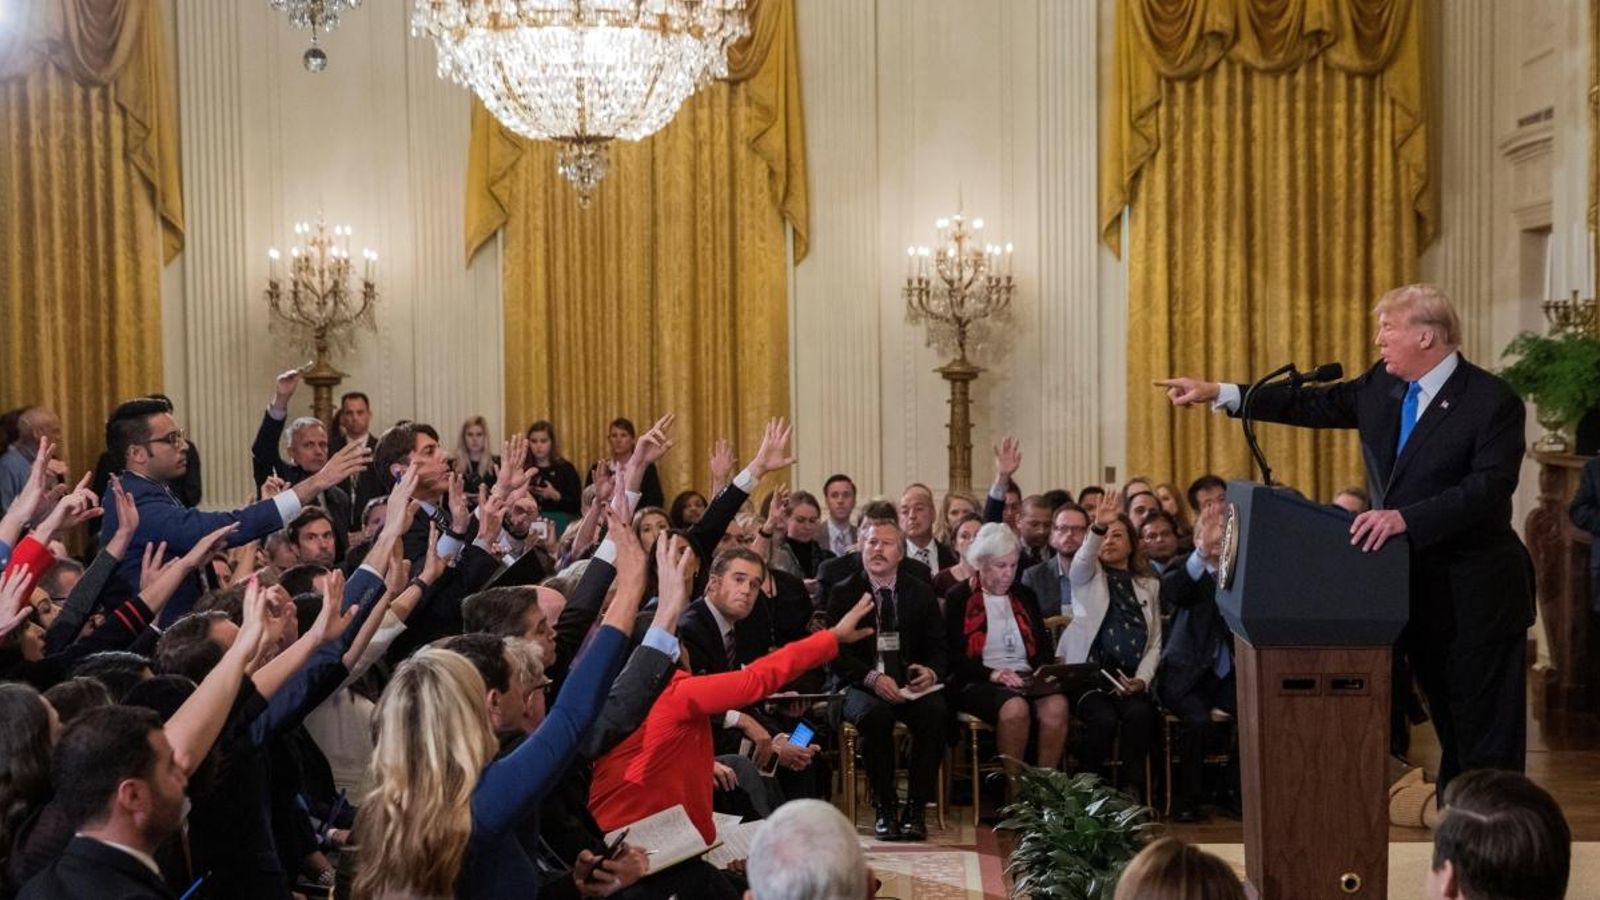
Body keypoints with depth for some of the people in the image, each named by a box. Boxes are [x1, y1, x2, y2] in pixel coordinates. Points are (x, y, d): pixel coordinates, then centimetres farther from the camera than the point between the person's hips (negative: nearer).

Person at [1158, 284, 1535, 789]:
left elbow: (1490, 487, -24)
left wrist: (1406, 517, -32)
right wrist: (1217, 394, 6)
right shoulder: (1382, 384, 6)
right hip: (1415, 588, 7)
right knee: (1447, 724, 16)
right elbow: (1315, 405, 10)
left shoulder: (1493, 401, -15)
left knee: (1487, 733, 0)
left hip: (1476, 594, -7)